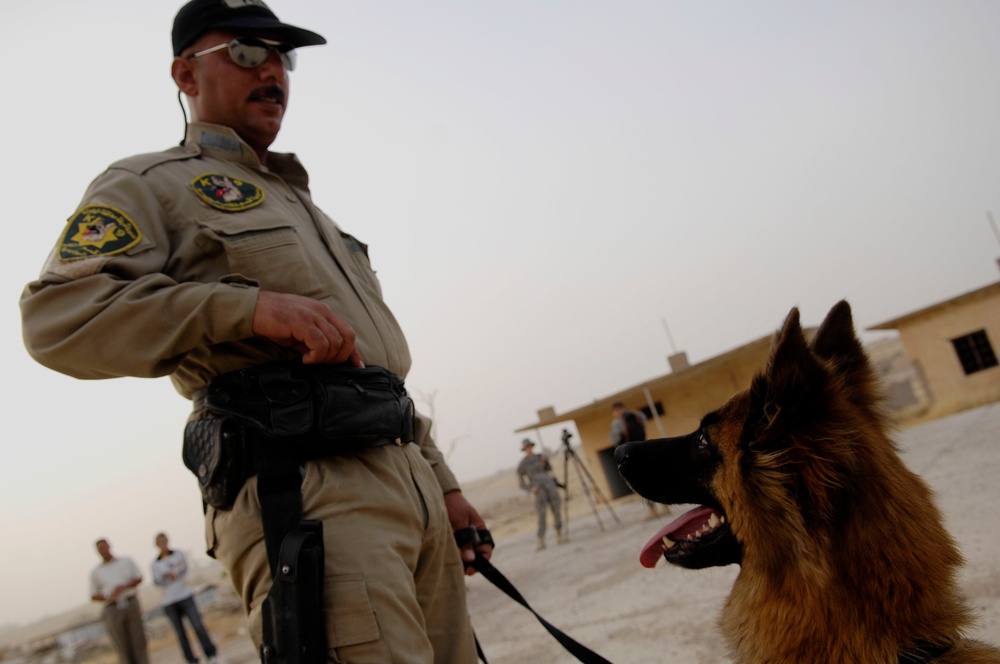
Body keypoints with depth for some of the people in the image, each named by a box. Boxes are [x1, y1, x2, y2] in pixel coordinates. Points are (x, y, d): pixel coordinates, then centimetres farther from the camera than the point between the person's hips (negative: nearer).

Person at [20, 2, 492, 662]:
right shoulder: (153, 185, 7)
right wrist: (251, 305, -19)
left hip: (413, 481, 8)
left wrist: (445, 484, 22)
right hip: (304, 493, -7)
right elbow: (56, 316, -11)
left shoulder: (302, 205, 30)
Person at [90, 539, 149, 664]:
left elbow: (139, 578, 10)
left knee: (139, 641, 0)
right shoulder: (96, 572, 10)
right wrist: (108, 597, -11)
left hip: (132, 605, 1)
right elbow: (93, 596, 9)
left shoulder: (126, 561, 11)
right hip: (113, 610, -1)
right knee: (123, 647, -5)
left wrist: (124, 586, -8)